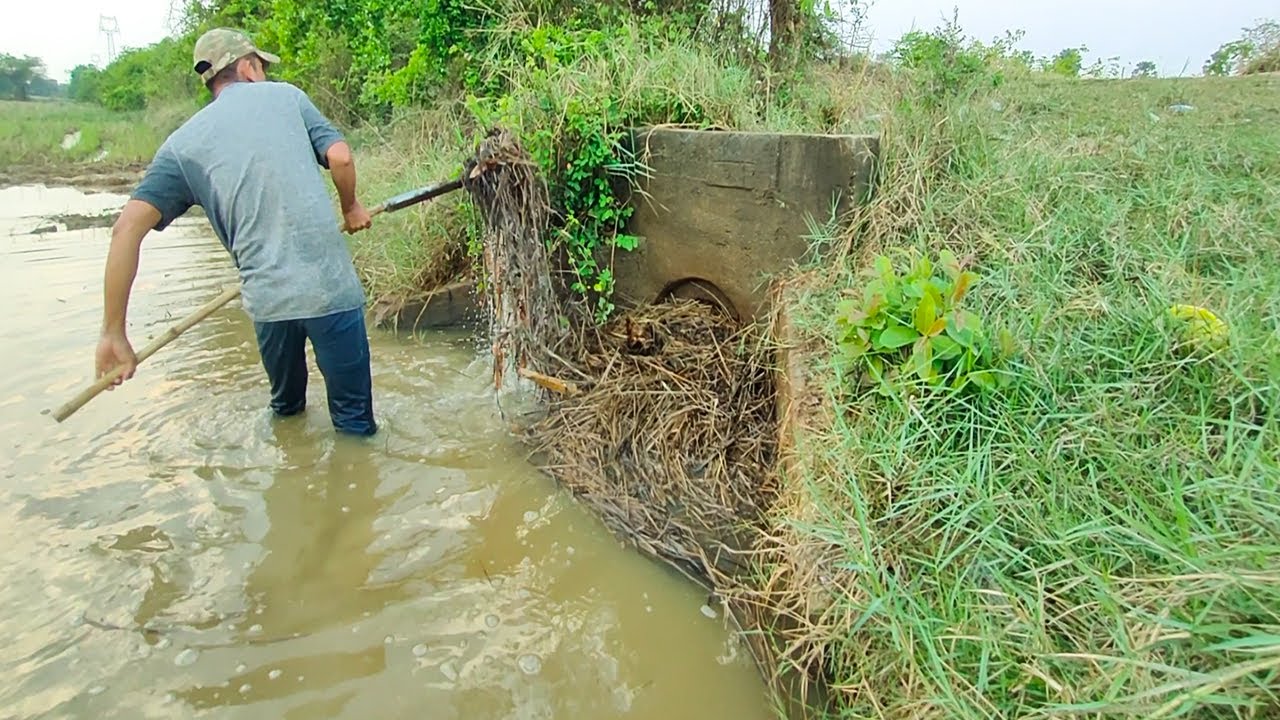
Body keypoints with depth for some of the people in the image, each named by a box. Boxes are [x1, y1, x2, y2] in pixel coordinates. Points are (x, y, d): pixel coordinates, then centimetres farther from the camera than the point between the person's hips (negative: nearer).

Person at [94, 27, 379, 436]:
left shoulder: (182, 144, 11)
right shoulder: (285, 95, 9)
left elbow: (128, 228, 0)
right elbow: (340, 157, -2)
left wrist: (114, 333, 2)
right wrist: (351, 209, 20)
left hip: (266, 298, 3)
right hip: (330, 285, -3)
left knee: (285, 402, 28)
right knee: (354, 420, 9)